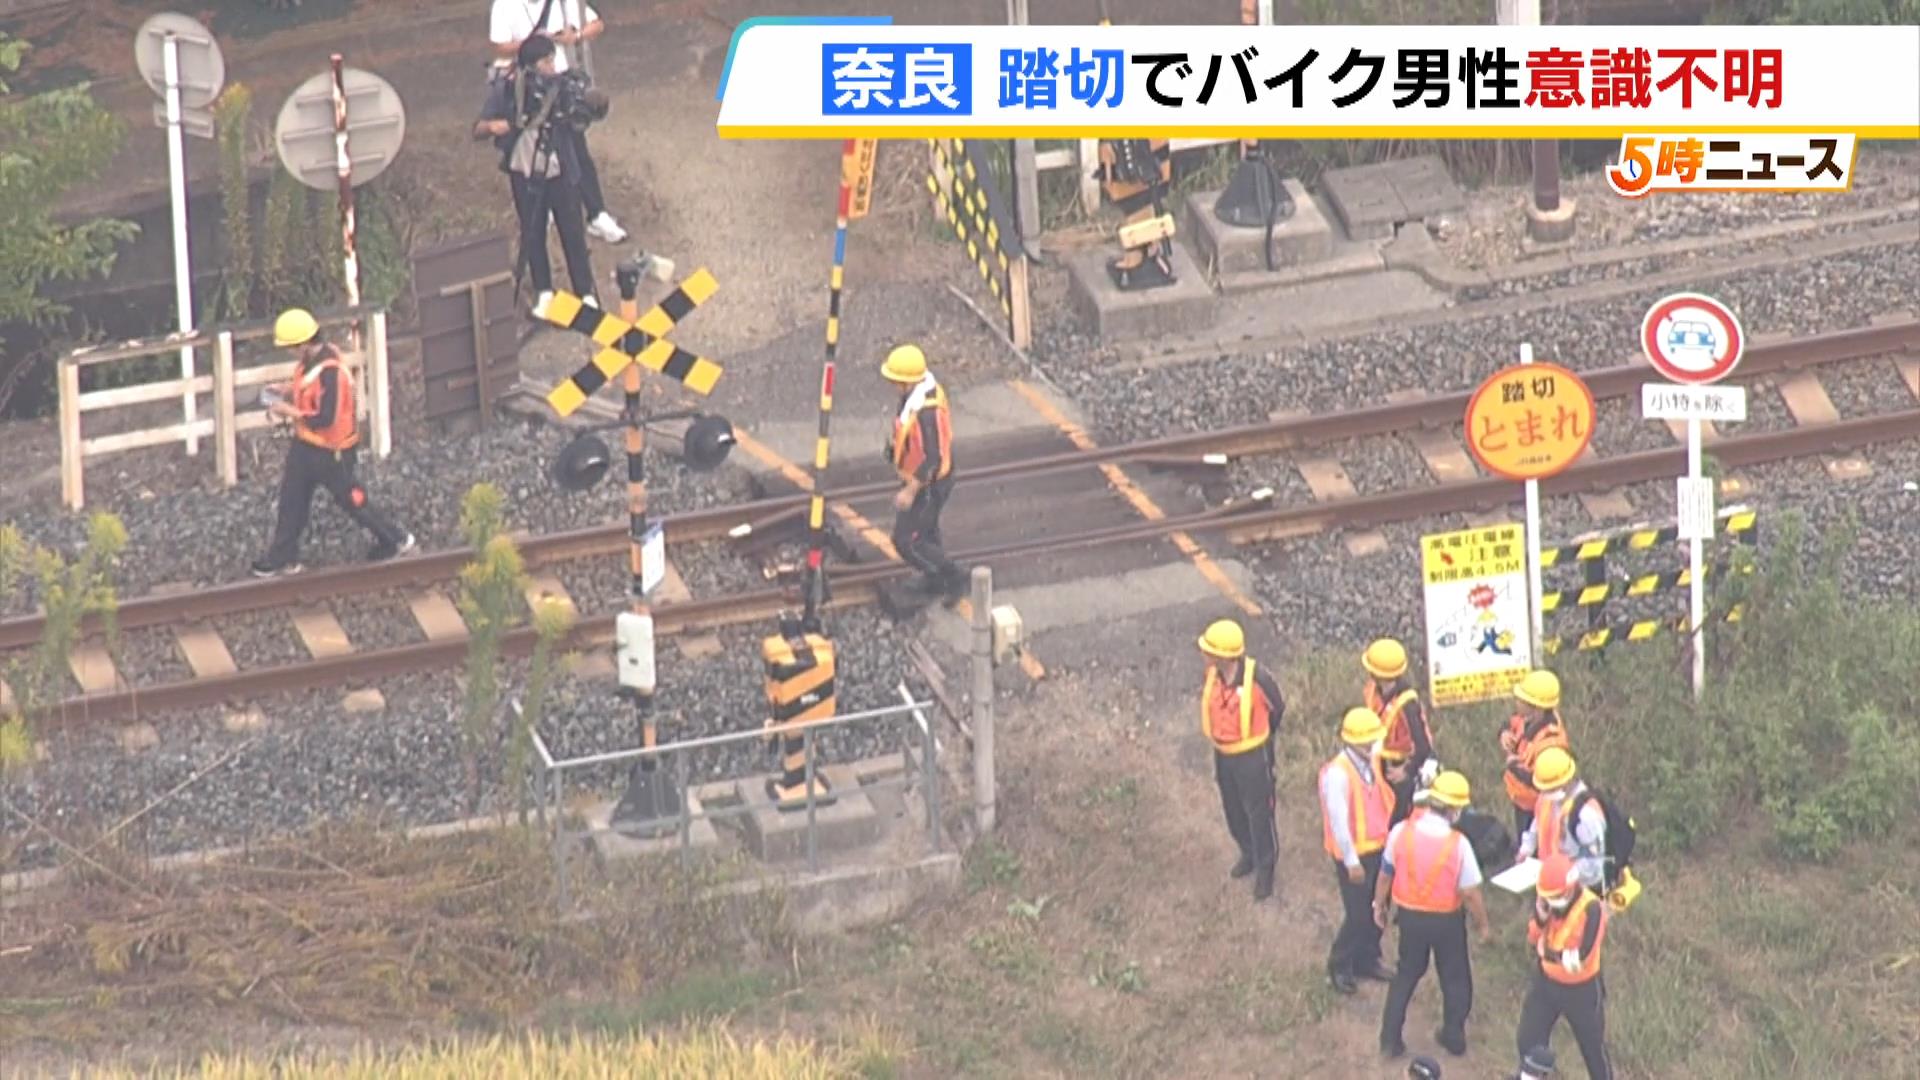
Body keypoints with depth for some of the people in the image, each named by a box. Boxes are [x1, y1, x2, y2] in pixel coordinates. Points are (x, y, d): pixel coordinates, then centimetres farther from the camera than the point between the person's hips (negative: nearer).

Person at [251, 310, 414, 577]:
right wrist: (291, 389, -1)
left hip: (330, 451, -9)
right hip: (304, 443, 9)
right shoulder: (310, 360, -3)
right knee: (292, 499, 13)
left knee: (351, 499, 8)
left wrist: (291, 412, -23)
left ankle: (394, 540, 27)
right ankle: (283, 557, 24)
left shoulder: (329, 372, -32)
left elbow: (325, 418, -32)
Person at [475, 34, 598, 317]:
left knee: (572, 233, 2)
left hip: (560, 172, 0)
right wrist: (492, 126, -28)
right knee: (532, 235, 9)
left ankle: (586, 294, 13)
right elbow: (478, 131, -6)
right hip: (524, 174, 0)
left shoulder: (559, 87, -9)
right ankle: (543, 293, 24)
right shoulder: (504, 90, -10)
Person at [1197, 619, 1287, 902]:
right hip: (1223, 754, 6)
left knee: (1259, 813, 8)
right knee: (1234, 811, 22)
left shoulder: (1257, 679, -27)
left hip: (1252, 756, -6)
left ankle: (1265, 869, 26)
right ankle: (1249, 854, 46)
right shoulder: (1213, 675, -12)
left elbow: (1277, 708, -6)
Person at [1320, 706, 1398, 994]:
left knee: (1377, 910, 16)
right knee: (1358, 914, 0)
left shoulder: (1371, 762, -2)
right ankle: (1339, 966, 18)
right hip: (1355, 853, -7)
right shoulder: (1337, 774, -25)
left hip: (1378, 848, 7)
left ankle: (1367, 960, 34)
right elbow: (1338, 820, -23)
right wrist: (1351, 861, -20)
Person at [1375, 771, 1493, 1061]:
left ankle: (1390, 1039, 22)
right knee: (1455, 977, 21)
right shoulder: (1458, 844, -24)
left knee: (1406, 974, 21)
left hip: (1409, 915, 3)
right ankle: (1454, 1036, 32)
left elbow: (1386, 873, -2)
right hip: (1446, 919, -3)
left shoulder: (1401, 831, -15)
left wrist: (1380, 905, 15)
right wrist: (1483, 925, -2)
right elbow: (1470, 892, -17)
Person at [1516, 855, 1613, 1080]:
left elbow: (1578, 960, -32)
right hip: (1546, 981, 6)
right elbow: (1533, 938, -2)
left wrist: (1548, 952, -18)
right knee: (1528, 1040, 15)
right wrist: (1540, 917, -23)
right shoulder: (1547, 898, -12)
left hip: (1581, 989, -6)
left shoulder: (1591, 909, -32)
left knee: (1593, 1046, 14)